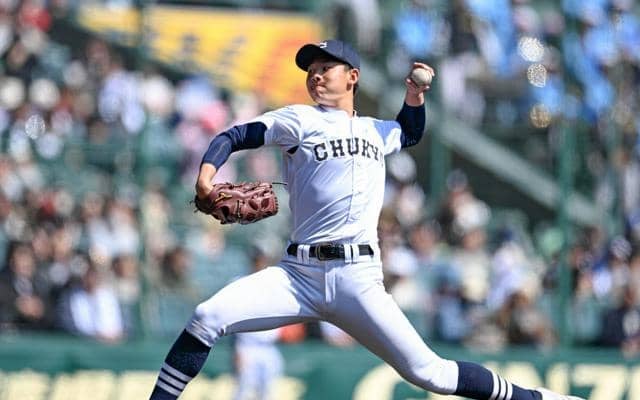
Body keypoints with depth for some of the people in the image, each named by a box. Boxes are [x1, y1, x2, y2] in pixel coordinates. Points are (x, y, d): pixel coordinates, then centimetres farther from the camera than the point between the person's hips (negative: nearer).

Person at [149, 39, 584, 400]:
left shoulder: (376, 130, 21)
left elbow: (411, 133, 44)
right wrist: (207, 172, -17)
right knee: (206, 318, -21)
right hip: (299, 272, -1)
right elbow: (234, 137, 3)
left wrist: (415, 96, 23)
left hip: (357, 276, 1)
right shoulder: (302, 120, 10)